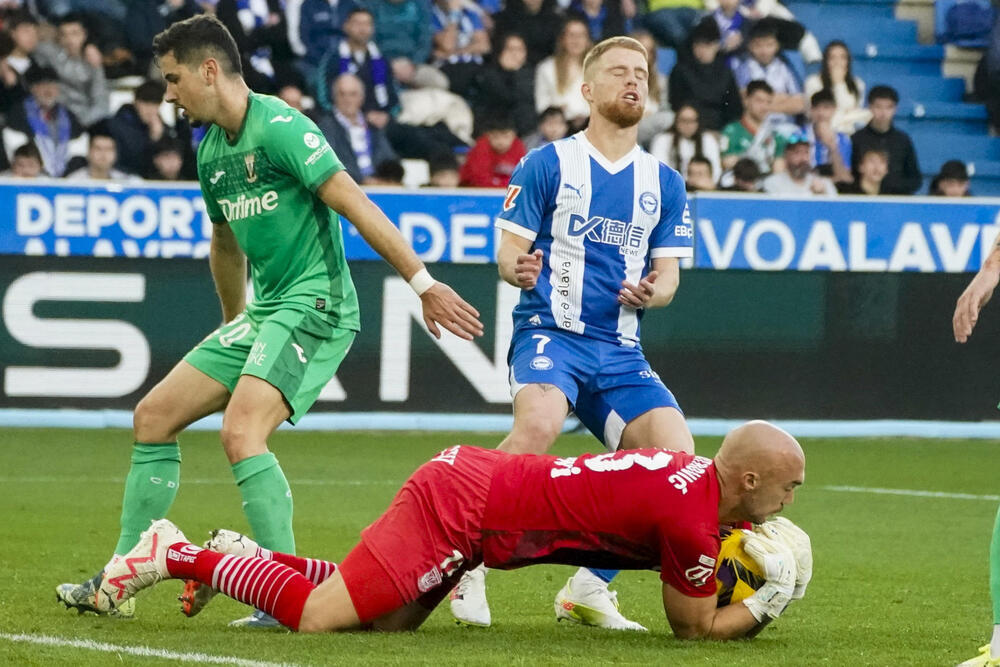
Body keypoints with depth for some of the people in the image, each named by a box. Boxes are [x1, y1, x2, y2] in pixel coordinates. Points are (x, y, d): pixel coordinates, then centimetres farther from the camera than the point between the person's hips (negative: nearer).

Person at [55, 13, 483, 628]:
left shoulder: (279, 128, -16)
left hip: (315, 306, -10)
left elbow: (354, 204, -21)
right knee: (154, 416, 9)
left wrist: (423, 284, -25)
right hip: (263, 312, 10)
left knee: (241, 433, -26)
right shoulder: (212, 152, 14)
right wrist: (234, 324, 38)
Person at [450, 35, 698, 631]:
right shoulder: (548, 164, 3)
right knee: (540, 426, -35)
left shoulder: (665, 184, 14)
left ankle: (590, 587, 2)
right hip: (550, 331, -4)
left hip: (621, 350, 4)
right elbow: (508, 250, 2)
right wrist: (516, 267, -22)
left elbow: (668, 276, 11)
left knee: (677, 453, -15)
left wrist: (652, 292, -12)